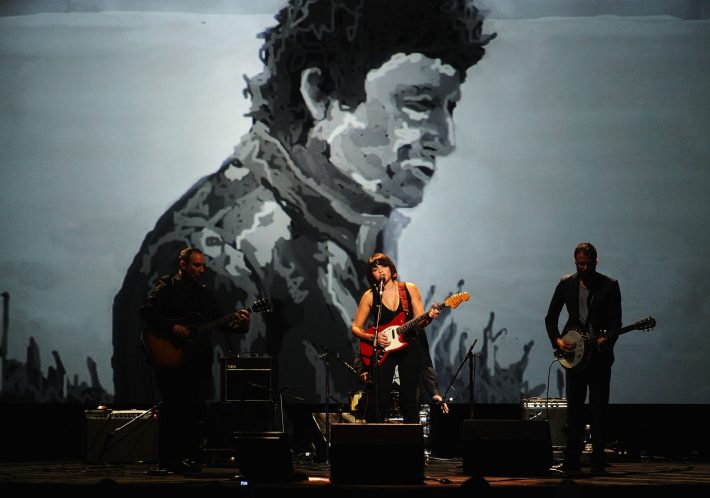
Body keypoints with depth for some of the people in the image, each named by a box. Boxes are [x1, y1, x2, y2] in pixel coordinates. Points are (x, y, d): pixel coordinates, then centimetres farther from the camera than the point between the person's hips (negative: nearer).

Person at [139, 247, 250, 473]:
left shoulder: (205, 293, 16)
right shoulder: (166, 288, -2)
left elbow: (221, 321, 11)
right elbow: (146, 310, -16)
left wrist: (240, 323, -9)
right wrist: (171, 328, -24)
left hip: (198, 359, 6)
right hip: (170, 359, -6)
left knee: (197, 409, 4)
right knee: (173, 407, -5)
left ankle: (189, 456, 11)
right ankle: (169, 459, 1)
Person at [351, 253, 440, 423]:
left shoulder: (409, 289, 3)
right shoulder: (370, 296, 0)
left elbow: (420, 322, 3)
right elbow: (356, 328, 3)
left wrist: (429, 317, -19)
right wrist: (372, 337, -14)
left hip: (409, 347, 1)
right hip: (382, 351, -1)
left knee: (409, 397, 1)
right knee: (379, 398, -9)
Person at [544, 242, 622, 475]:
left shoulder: (609, 286, -1)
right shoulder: (566, 284, 5)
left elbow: (615, 322, -3)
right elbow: (550, 317, 10)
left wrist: (606, 340, -22)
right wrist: (557, 340, -7)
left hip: (600, 354, -2)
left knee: (599, 409, -2)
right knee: (574, 408, 2)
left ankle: (598, 462, 1)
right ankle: (571, 462, 4)